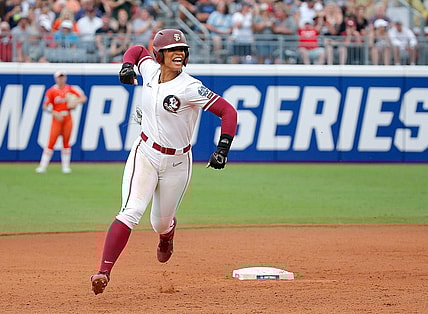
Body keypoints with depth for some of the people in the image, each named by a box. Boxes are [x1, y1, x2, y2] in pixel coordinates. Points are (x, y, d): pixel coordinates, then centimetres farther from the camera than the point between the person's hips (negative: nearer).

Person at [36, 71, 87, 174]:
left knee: (66, 142, 5)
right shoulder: (51, 91, -3)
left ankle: (66, 166, 12)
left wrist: (75, 102, -16)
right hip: (57, 118, -3)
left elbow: (83, 98, 3)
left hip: (67, 118, 3)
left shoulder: (69, 89, 5)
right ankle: (43, 166, -5)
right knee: (51, 142, -8)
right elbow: (45, 107, -5)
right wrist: (55, 113, -19)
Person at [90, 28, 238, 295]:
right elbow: (137, 50, 17)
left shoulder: (190, 88, -21)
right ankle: (104, 272, -25)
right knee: (131, 212, -19)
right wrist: (127, 65, -5)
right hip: (145, 155, 2)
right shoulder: (151, 70, -5)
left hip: (177, 163, -2)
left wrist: (223, 149, -31)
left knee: (161, 224, 14)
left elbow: (228, 111, -21)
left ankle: (168, 229, 55)